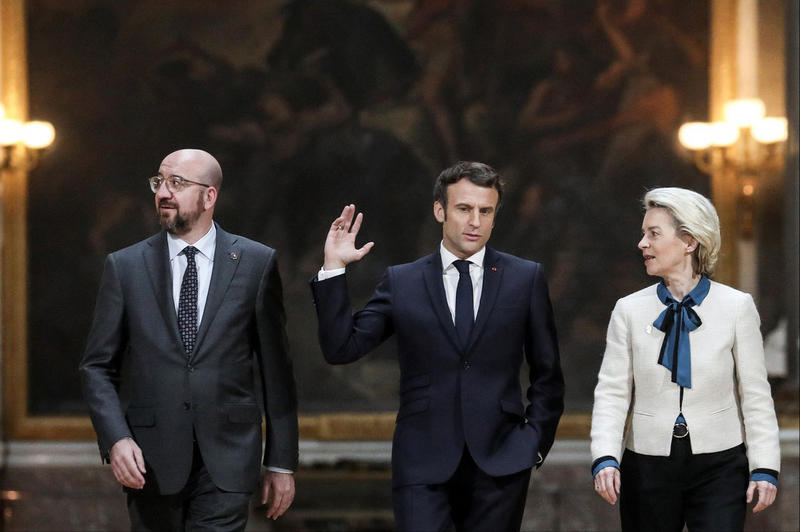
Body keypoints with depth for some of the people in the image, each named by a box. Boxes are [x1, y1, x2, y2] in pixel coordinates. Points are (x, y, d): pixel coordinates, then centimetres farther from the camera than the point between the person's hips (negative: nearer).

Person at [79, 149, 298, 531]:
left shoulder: (256, 263, 3)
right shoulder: (125, 267, 5)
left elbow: (276, 369, 5)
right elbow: (97, 367, 5)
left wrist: (282, 463, 3)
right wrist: (116, 439, -12)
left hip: (226, 460, -1)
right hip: (150, 460, 1)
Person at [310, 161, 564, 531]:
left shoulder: (526, 279, 6)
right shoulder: (401, 283, 6)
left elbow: (546, 374, 11)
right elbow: (341, 349, 0)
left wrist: (536, 440, 2)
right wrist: (333, 269, -6)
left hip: (499, 462, 1)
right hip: (423, 465, -1)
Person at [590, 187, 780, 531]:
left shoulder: (737, 307, -1)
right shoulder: (629, 311, 3)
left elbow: (755, 394, 1)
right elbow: (612, 392, 0)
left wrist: (765, 467, -5)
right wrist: (605, 458, -15)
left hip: (719, 465, -2)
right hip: (648, 467, 2)